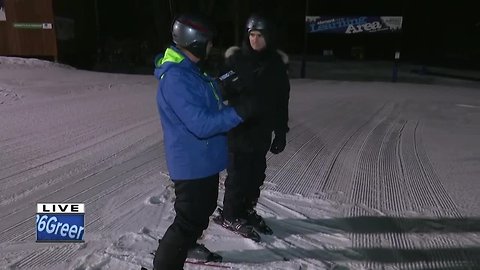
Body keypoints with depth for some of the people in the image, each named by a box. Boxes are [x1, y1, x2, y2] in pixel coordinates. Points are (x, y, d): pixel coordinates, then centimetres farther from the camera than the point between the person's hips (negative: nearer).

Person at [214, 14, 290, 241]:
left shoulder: (277, 64, 3)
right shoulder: (235, 59, -7)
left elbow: (282, 101, 7)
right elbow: (221, 91, -5)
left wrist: (281, 132, 7)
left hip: (262, 131, 4)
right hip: (238, 129, -4)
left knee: (256, 174, 13)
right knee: (238, 174, 2)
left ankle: (246, 210, 33)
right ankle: (230, 215, 21)